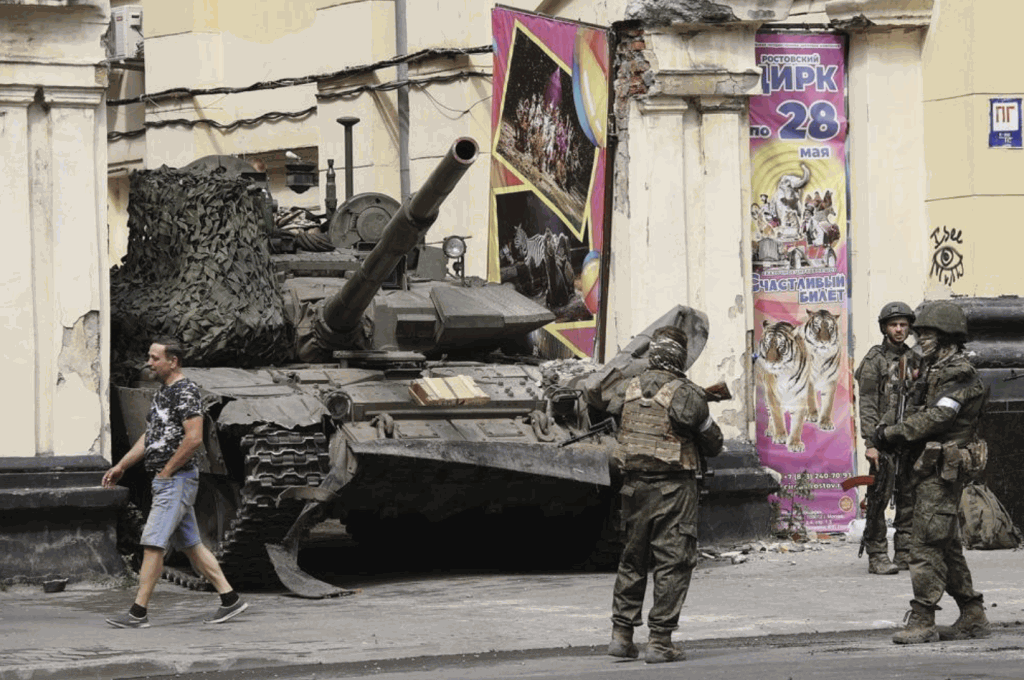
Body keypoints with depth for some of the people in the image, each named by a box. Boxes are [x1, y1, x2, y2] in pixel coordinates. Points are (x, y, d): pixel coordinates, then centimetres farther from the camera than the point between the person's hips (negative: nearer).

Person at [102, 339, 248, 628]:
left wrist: (166, 472, -16)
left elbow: (194, 438, -23)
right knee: (190, 545, 12)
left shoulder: (185, 391, -14)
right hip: (166, 482, 10)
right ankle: (230, 599, 14)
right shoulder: (163, 393, 17)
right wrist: (121, 466, 19)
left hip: (176, 480, -10)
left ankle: (138, 612, -10)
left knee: (153, 544, -10)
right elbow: (149, 437, 24)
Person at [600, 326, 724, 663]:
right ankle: (660, 640, -3)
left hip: (634, 483, 5)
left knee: (633, 559, 16)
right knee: (673, 563, 0)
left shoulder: (627, 390, 3)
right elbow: (713, 443, -3)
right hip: (673, 487, -5)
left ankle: (621, 633, 16)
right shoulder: (686, 394, -11)